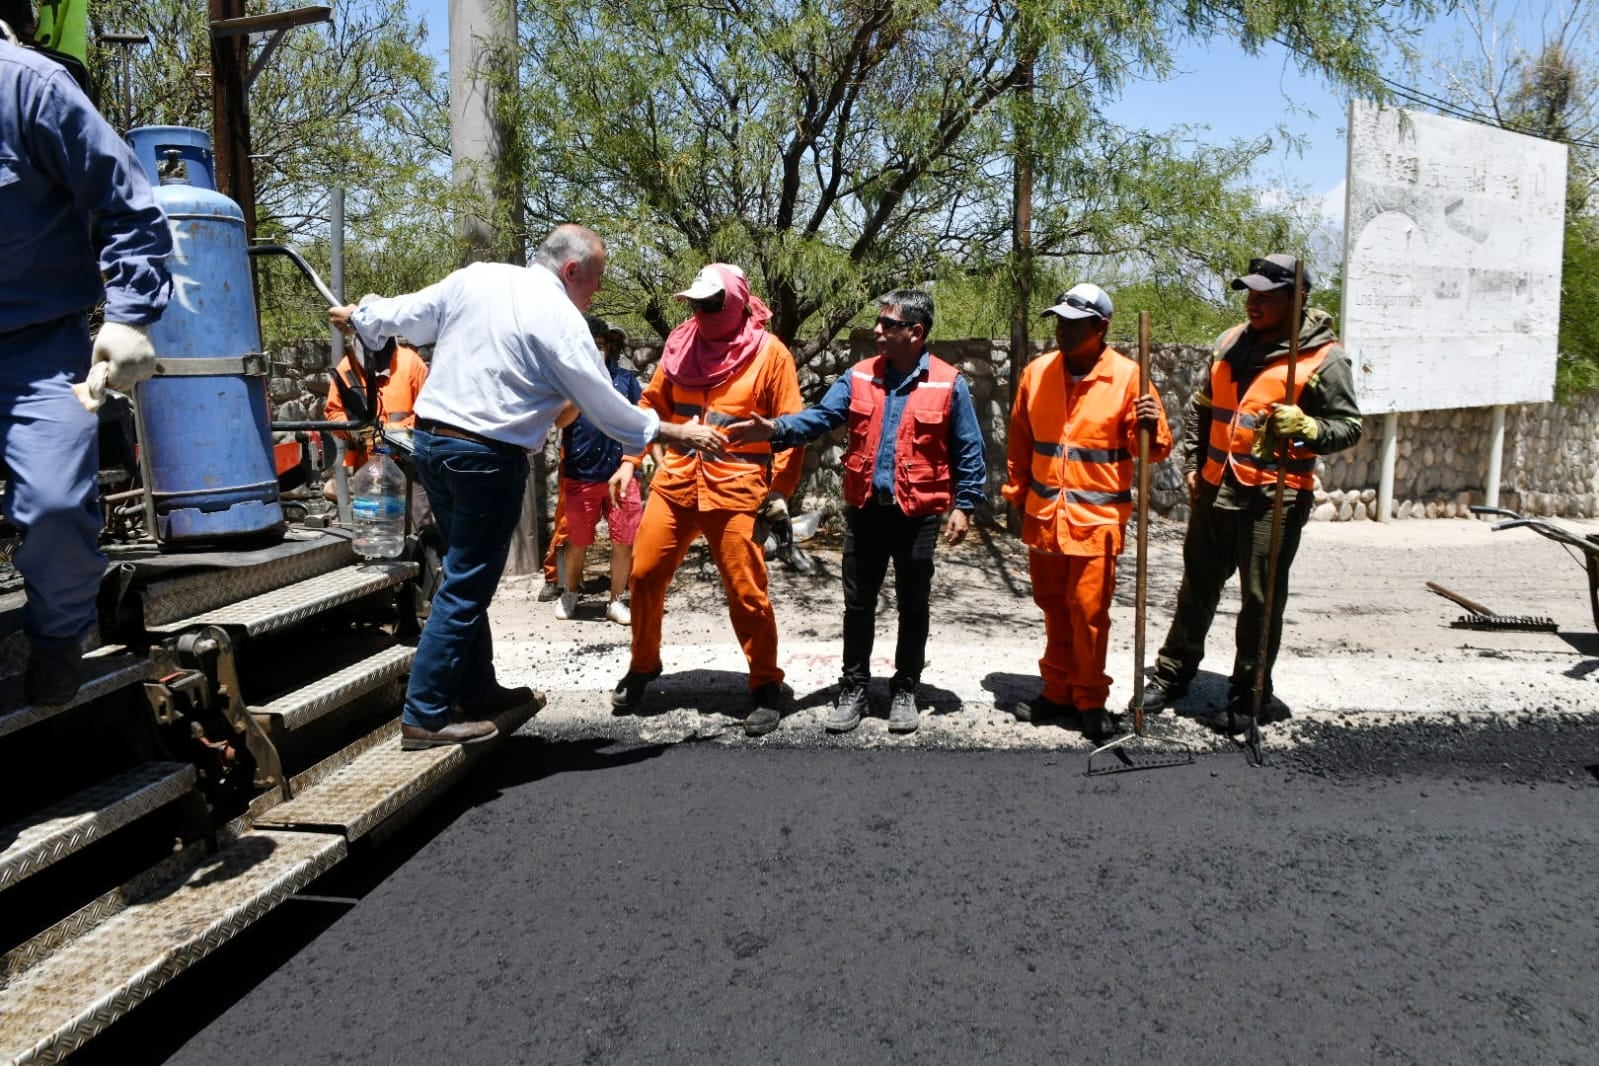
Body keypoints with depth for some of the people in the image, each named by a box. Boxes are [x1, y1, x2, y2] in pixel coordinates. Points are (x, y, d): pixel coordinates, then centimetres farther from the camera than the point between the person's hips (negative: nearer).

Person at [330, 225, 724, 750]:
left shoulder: (476, 277, 7)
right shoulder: (561, 319, -10)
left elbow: (407, 315, 17)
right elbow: (605, 406, -7)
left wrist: (357, 316, 38)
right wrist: (680, 433, 3)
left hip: (429, 439, 8)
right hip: (487, 458, -8)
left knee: (466, 574, 18)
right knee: (465, 589, 0)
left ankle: (478, 692, 27)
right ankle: (425, 717, 5)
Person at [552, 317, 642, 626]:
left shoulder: (625, 378, 7)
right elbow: (560, 420, -9)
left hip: (621, 473, 1)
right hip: (581, 475, -1)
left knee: (624, 542, 3)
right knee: (576, 541, 10)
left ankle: (616, 601, 18)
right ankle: (569, 593, 32)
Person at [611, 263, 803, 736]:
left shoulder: (770, 353, -4)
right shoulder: (682, 345, 8)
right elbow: (653, 405, 16)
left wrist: (780, 490, -9)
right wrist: (629, 460, 10)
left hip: (735, 489, -4)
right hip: (676, 481, 5)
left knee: (746, 593, -1)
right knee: (645, 574, 7)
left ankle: (767, 689, 15)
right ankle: (643, 666, 29)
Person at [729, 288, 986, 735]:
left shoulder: (948, 384, -5)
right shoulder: (858, 376, 3)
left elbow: (968, 451, -1)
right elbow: (821, 416, -7)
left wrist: (964, 506, -6)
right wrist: (776, 429, -25)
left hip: (918, 514, -2)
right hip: (864, 510, 3)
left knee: (913, 607, 10)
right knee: (858, 604, 10)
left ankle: (904, 690, 25)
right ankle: (854, 688, 23)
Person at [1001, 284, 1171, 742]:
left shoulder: (1127, 376, -7)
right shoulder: (1036, 372, 4)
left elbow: (1151, 449, -2)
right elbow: (1020, 441, 14)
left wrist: (1150, 427, -23)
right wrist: (1016, 494, 14)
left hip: (1097, 519, -4)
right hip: (1044, 517, 4)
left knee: (1089, 612, 0)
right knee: (1053, 609, 14)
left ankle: (1091, 700, 15)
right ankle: (1058, 691, 28)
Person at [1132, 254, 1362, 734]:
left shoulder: (1324, 357, -8)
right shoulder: (1231, 342, 9)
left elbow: (1349, 425, -7)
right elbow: (1201, 406, 18)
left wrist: (1306, 429, -26)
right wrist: (1192, 463, 12)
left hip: (1273, 498, -5)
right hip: (1215, 490, 6)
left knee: (1260, 600, 3)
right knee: (1197, 587, 16)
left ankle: (1249, 698, 17)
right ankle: (1172, 674, 31)